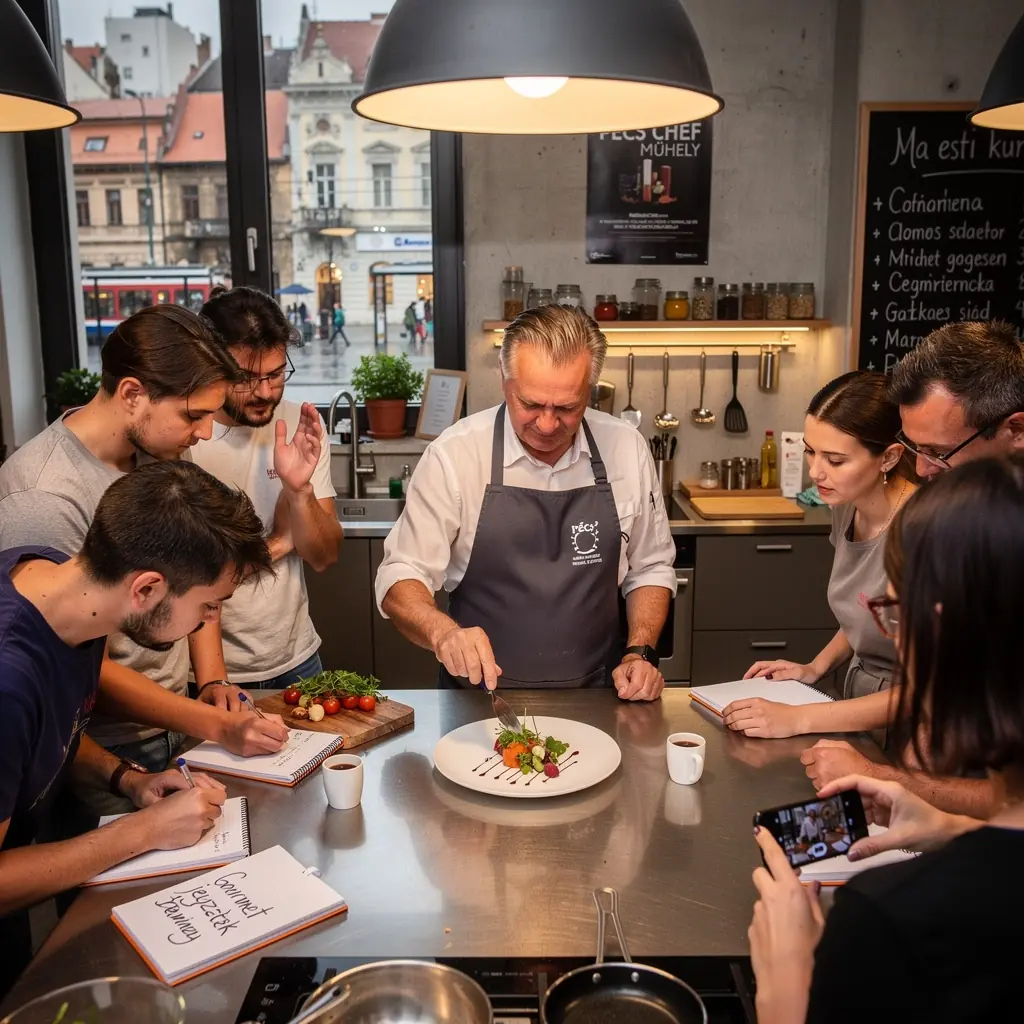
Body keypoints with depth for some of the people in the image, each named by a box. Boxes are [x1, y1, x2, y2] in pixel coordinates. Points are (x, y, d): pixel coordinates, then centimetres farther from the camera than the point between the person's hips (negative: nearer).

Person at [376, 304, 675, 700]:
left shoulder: (627, 448, -2)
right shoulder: (454, 454, -11)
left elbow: (650, 568, 10)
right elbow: (400, 578, -9)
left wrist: (640, 653, -4)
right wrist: (444, 633, -29)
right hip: (483, 699, -2)